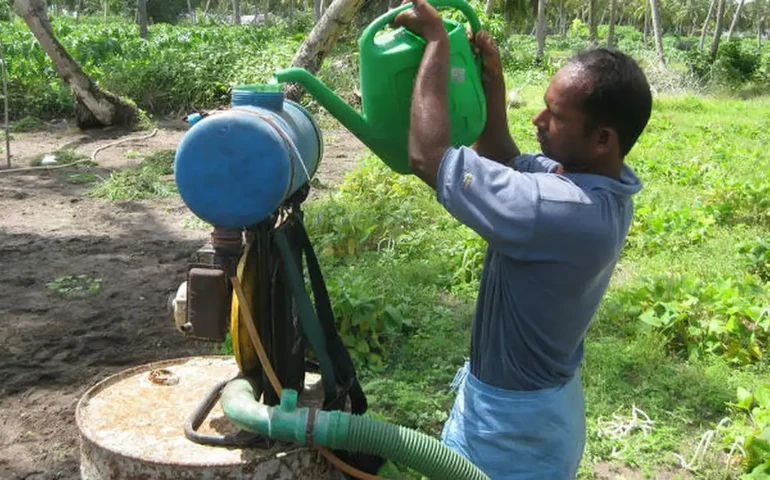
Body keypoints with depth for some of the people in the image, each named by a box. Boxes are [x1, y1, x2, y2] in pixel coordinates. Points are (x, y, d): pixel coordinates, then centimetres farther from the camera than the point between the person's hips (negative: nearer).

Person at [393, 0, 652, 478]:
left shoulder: (564, 210, -36)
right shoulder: (600, 184, -7)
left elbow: (429, 157, -34)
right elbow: (501, 164, 9)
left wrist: (436, 39, -24)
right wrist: (493, 82, -5)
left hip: (512, 420, -9)